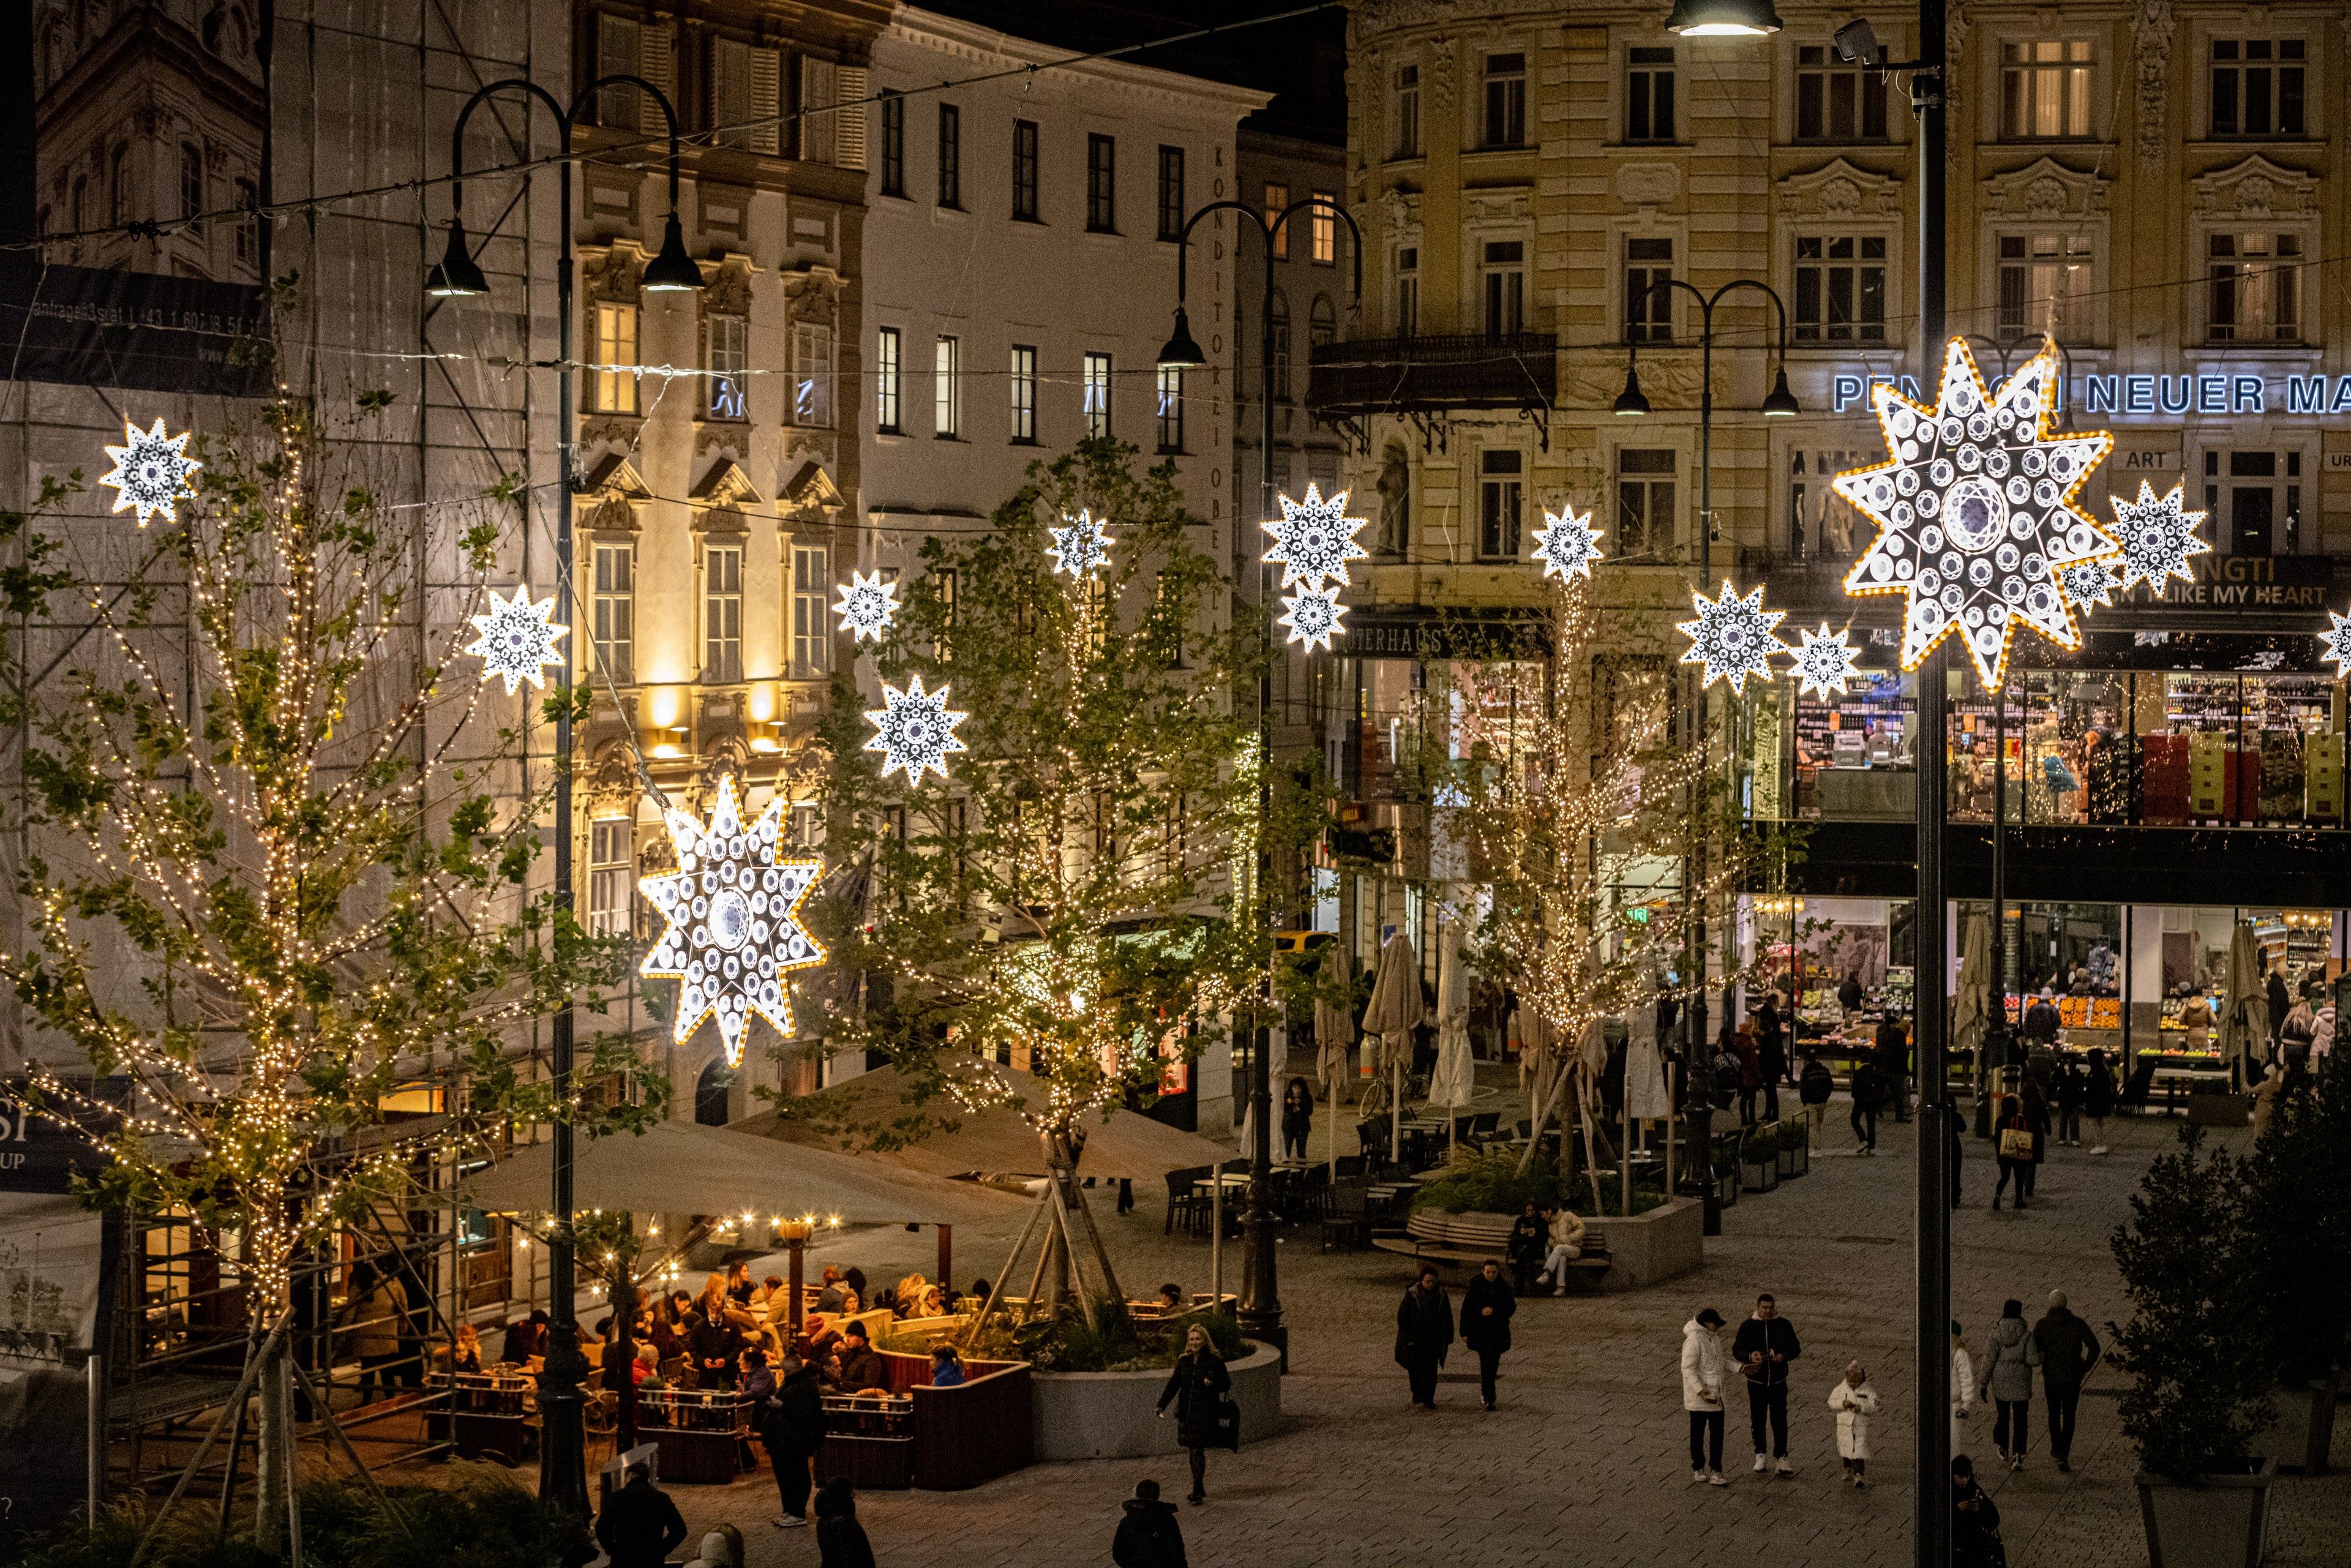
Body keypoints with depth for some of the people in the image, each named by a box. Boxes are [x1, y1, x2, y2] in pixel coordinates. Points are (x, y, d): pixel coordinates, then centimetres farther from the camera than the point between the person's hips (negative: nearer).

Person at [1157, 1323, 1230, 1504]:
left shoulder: (1215, 1361, -2)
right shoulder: (1184, 1361, 9)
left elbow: (1226, 1385, 4)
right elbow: (1173, 1385, 5)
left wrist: (1212, 1385, -17)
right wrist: (1161, 1405, -6)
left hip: (1206, 1413, -5)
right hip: (1186, 1412, 5)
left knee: (1198, 1451, -10)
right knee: (1193, 1452, 9)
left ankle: (1197, 1492, -9)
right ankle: (1199, 1489, 21)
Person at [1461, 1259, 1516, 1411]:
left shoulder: (1504, 1287, 1)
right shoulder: (1475, 1286, -4)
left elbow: (1511, 1307, 0)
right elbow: (1466, 1309, -2)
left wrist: (1494, 1311, -16)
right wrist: (1464, 1332, -5)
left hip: (1499, 1332, 3)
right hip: (1480, 1332, -3)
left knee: (1494, 1364, 11)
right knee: (1486, 1364, -11)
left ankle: (1485, 1392, 34)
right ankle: (1489, 1399, -12)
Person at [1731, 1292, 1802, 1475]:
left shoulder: (1784, 1325, 2)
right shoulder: (1748, 1326, 0)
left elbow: (1795, 1349, 7)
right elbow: (1737, 1350, 3)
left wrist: (1784, 1356, -15)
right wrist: (1750, 1357, -18)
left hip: (1778, 1381, 0)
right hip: (1756, 1381, 0)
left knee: (1780, 1420, -1)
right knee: (1757, 1419, 6)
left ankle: (1781, 1457, 7)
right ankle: (1760, 1455, 21)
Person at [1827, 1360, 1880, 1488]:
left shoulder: (1868, 1391, -3)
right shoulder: (1841, 1389, 4)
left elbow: (1874, 1408, -8)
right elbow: (1831, 1402, 0)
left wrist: (1862, 1408, -24)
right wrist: (1843, 1404, -17)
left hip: (1861, 1428, -3)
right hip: (1844, 1426, 3)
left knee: (1859, 1451, -12)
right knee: (1845, 1449, 14)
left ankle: (1858, 1475, -15)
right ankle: (1848, 1470, 33)